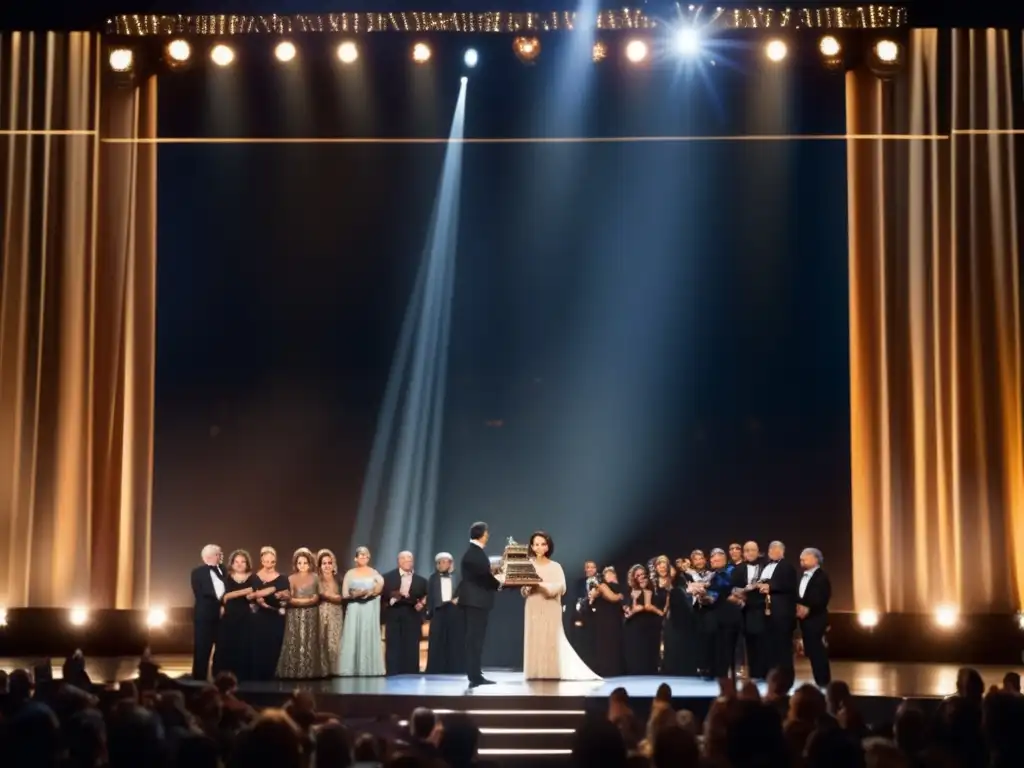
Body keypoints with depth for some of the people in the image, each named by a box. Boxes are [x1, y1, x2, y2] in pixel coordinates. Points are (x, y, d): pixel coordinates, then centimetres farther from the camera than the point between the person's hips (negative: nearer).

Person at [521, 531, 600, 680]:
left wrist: (542, 584, -20)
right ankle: (536, 673, 1)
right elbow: (523, 592, 7)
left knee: (551, 641, -5)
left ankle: (551, 673, -2)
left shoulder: (555, 566, 4)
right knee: (534, 640, -2)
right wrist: (528, 586, -15)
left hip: (551, 610, -2)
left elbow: (561, 588, -7)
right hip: (533, 609, 2)